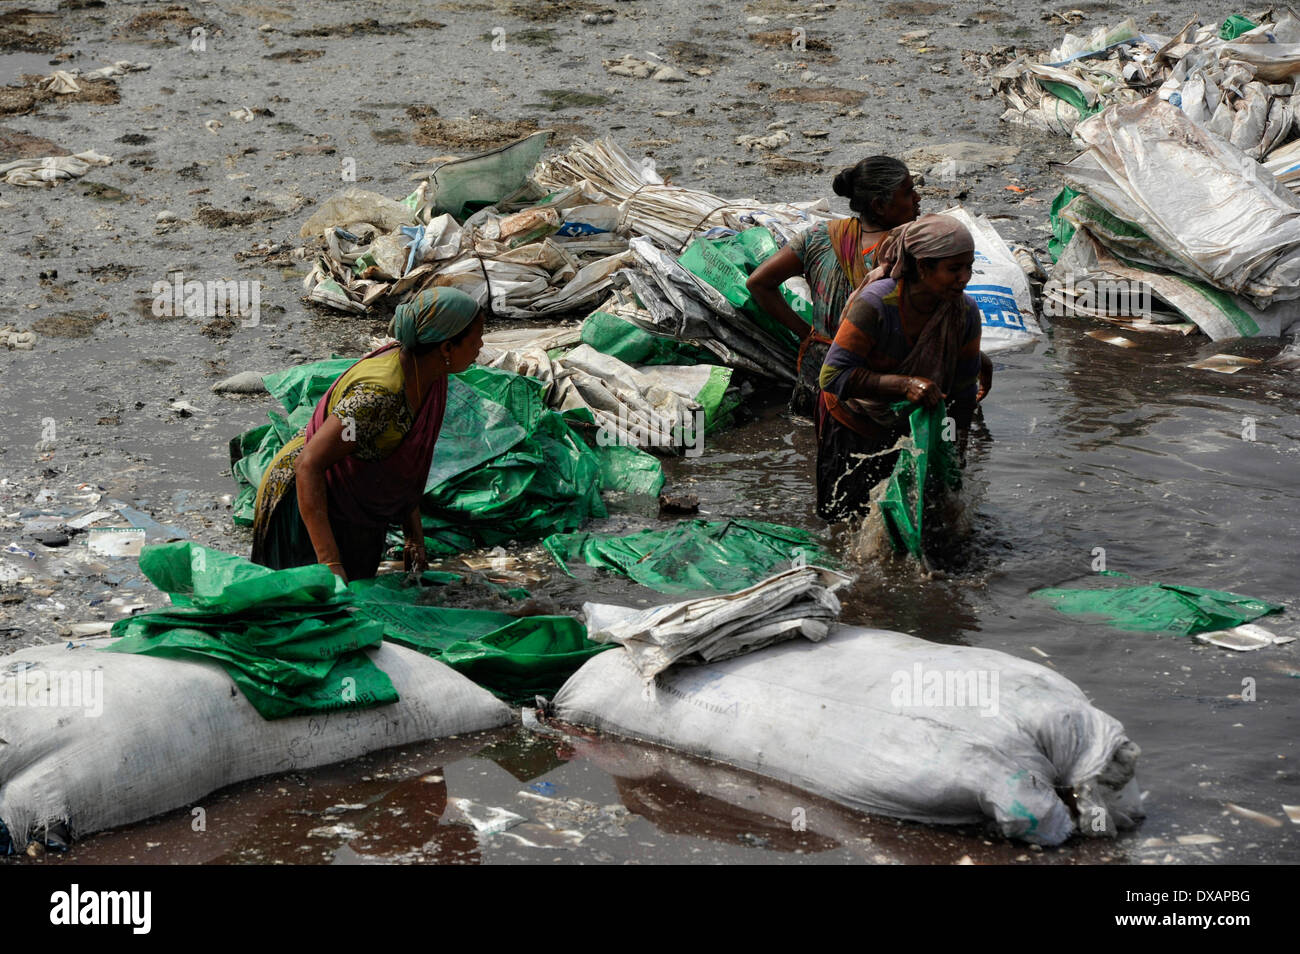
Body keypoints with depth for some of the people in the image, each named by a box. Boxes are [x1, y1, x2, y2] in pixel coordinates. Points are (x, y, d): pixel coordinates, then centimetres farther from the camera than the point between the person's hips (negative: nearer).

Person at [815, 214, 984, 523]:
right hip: (853, 425, -4)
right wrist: (904, 385, -42)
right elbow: (833, 375, -33)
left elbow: (963, 391, -3)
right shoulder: (875, 304, -30)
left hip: (911, 427, 4)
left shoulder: (966, 312, -15)